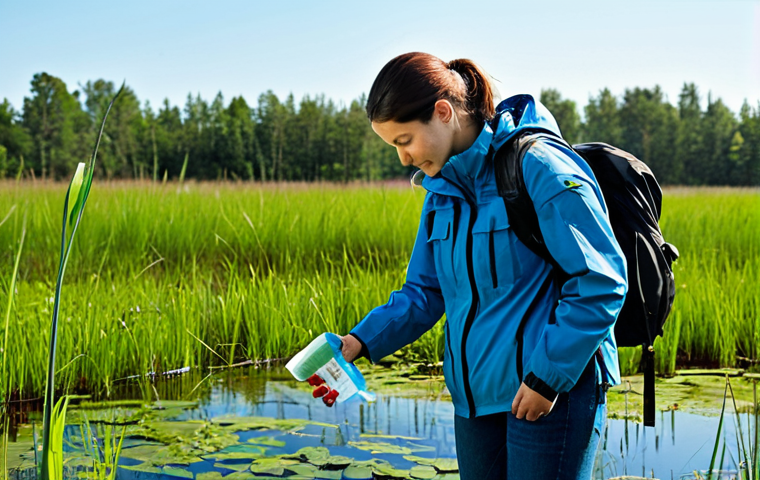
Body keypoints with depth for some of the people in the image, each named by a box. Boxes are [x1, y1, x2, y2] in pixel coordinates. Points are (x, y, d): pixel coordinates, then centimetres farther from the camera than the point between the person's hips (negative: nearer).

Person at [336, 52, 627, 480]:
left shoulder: (540, 168, -15)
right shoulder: (443, 189, 9)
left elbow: (601, 283, -16)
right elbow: (424, 292, 14)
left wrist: (547, 376, -16)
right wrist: (362, 340, -2)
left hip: (555, 388, -7)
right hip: (476, 395, 8)